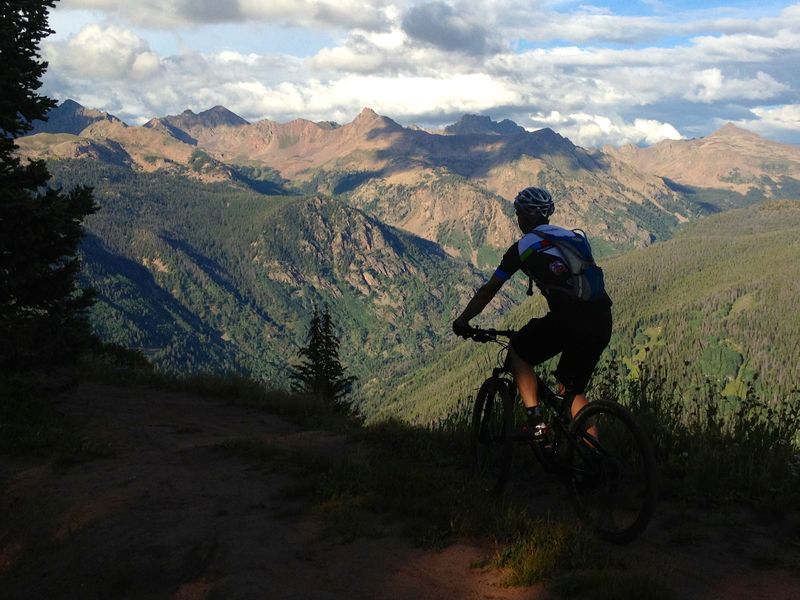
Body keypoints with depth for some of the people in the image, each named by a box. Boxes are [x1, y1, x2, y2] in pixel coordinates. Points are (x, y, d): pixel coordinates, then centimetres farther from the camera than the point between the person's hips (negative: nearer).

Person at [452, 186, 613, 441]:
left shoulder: (523, 247, 7)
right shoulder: (575, 237, 25)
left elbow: (488, 291, 14)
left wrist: (462, 321, 27)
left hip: (569, 320, -6)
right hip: (602, 322, 6)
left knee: (518, 353, 18)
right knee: (573, 390, 21)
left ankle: (535, 420, 6)